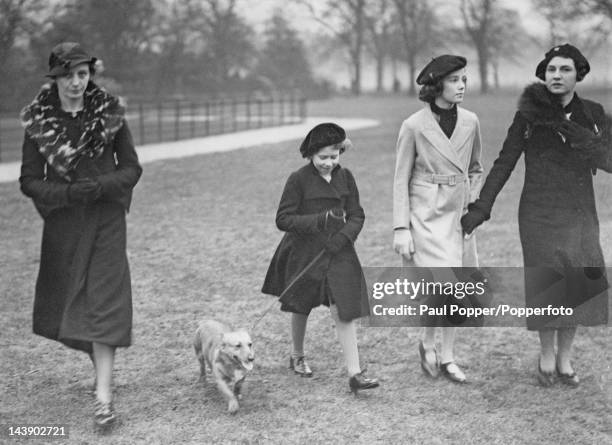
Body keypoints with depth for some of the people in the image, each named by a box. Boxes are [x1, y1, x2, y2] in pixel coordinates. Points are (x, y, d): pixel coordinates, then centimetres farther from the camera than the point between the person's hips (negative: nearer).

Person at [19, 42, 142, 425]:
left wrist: (101, 186, -16)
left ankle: (104, 394, -12)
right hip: (63, 222, 2)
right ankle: (103, 367, 33)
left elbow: (132, 168, 2)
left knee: (104, 301, -10)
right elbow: (29, 181, 0)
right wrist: (66, 192, -17)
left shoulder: (110, 114, -2)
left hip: (106, 220, -2)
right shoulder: (39, 122, -1)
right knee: (67, 304, 10)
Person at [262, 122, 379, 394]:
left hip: (338, 252, 2)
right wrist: (317, 221, -25)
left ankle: (355, 374, -9)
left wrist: (344, 236, -14)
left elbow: (356, 215, 5)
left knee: (344, 310, -8)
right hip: (304, 253, -2)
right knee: (301, 307, 16)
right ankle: (297, 357, 41)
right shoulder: (299, 180, -11)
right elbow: (283, 219, -13)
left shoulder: (345, 177, 0)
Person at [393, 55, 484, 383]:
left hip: (459, 214, 5)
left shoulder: (470, 122, 3)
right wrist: (400, 228, -10)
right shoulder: (414, 126, -9)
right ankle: (427, 343, 13)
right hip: (426, 214, -5)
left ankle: (447, 357, 21)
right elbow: (401, 180, -5)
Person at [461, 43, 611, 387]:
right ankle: (547, 355, 22)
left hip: (579, 213, 2)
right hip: (539, 213, -2)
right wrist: (480, 209, -5)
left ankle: (565, 358, 21)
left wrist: (566, 128, -19)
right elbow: (504, 163, -1)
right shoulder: (529, 115, -4)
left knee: (579, 287, 0)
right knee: (546, 287, -2)